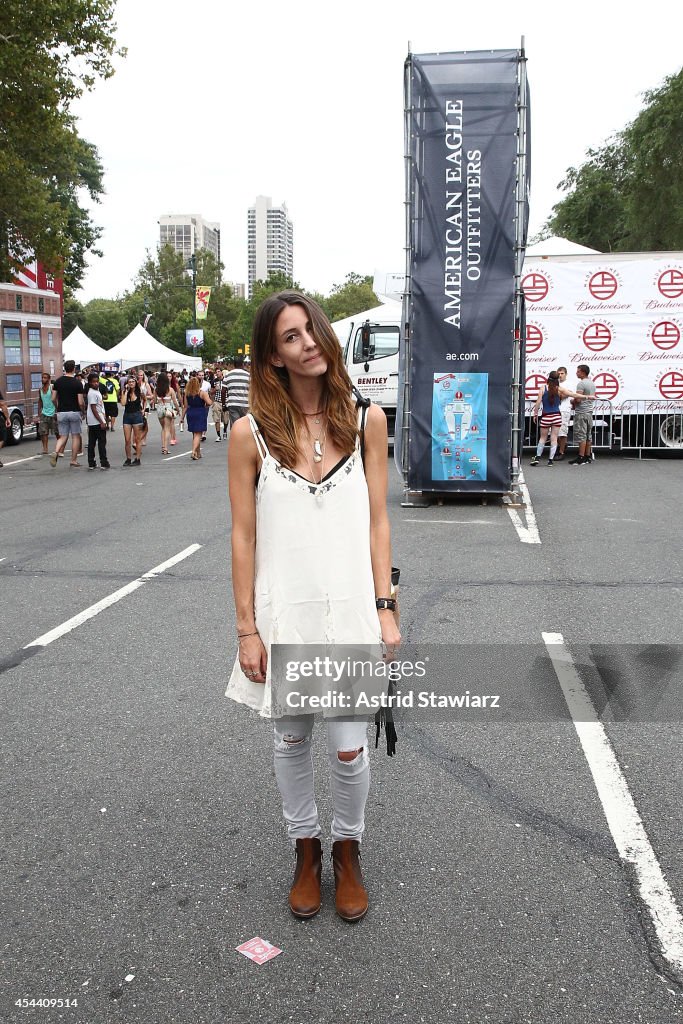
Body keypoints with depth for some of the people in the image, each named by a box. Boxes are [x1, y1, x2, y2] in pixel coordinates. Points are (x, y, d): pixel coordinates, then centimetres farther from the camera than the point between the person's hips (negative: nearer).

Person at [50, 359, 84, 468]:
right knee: (76, 436, 9)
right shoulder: (77, 383, -10)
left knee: (63, 437, 10)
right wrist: (83, 412, 5)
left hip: (61, 413, 3)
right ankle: (73, 461, 10)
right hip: (74, 412, -3)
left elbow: (54, 399, 4)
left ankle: (55, 452, -17)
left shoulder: (58, 381, 2)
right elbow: (81, 402, -12)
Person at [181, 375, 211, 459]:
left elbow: (185, 406, 4)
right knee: (198, 434, -3)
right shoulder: (202, 393, -10)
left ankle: (198, 453, 26)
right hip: (200, 413, -4)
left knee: (195, 434, 17)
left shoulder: (187, 393, 2)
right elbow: (209, 403, -19)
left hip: (190, 413, 4)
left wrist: (182, 417, 10)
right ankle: (193, 452, -20)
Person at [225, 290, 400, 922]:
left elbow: (376, 520, 2)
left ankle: (348, 853, 35)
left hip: (351, 609, 0)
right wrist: (247, 629, -4)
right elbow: (244, 536, -3)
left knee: (349, 750, 6)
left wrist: (384, 608, -3)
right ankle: (306, 852, 40)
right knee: (291, 741, 16)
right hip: (283, 612, 0)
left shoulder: (365, 420, -2)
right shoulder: (251, 433, -6)